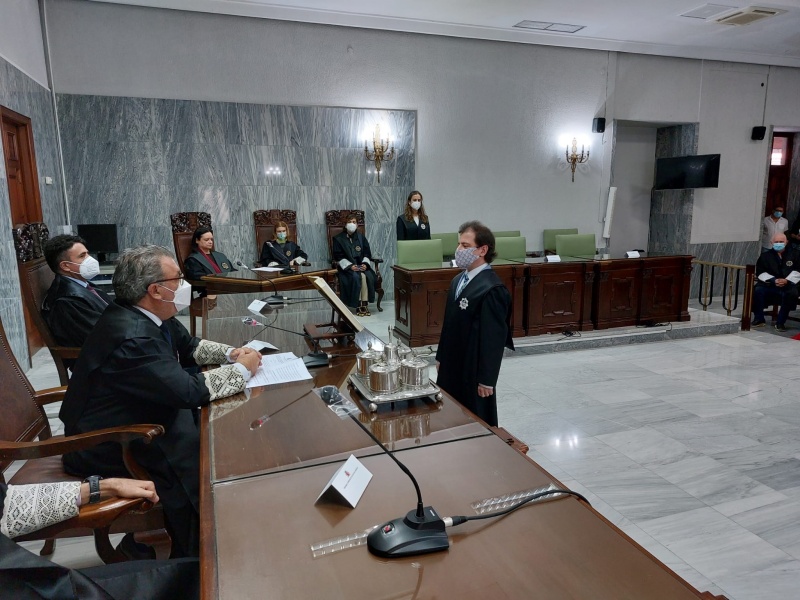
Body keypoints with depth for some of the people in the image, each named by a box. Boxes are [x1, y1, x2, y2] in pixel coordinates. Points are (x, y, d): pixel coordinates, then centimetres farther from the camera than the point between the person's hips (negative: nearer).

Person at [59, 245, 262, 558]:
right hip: (105, 448, -9)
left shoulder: (147, 315, -3)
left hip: (133, 418, 9)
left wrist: (229, 353, -6)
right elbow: (189, 391, -34)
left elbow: (189, 346, 12)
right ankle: (190, 558, 6)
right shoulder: (131, 336, -32)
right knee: (200, 458, -15)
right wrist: (241, 369, -20)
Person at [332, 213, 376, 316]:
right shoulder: (339, 239, 4)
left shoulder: (361, 237, 14)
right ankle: (358, 305, -25)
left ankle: (365, 304, -25)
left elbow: (367, 253, 11)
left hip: (361, 264, 3)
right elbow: (338, 257, -3)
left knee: (369, 276, -28)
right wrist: (350, 266, -17)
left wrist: (365, 264, -10)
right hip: (347, 267, -3)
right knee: (356, 276, -33)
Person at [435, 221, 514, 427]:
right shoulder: (459, 280, 7)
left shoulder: (492, 289, -22)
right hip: (452, 366, 8)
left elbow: (494, 338, -21)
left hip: (474, 371, -8)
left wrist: (487, 379, -17)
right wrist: (441, 356, 17)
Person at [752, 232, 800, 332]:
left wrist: (787, 281, -14)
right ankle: (759, 319, -13)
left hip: (788, 285, -1)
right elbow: (760, 273, 0)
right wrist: (773, 280, -16)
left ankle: (780, 322, -20)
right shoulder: (765, 256, 7)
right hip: (769, 285, 1)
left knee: (792, 293, -34)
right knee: (757, 290, -28)